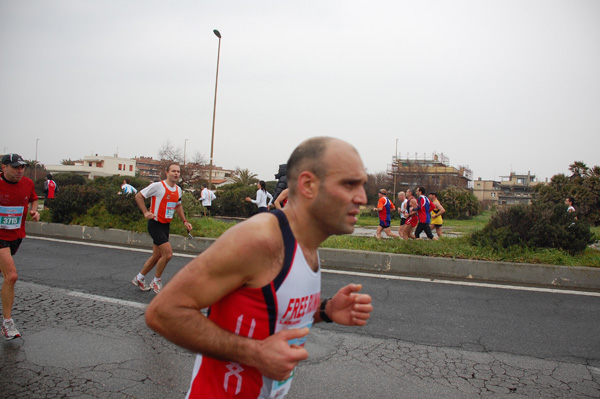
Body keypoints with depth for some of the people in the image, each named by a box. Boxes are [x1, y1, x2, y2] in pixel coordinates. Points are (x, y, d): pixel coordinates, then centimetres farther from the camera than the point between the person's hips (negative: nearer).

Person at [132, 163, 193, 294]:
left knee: (157, 256, 14)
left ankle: (139, 278, 34)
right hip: (155, 224, -8)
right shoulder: (158, 186, -13)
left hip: (166, 225, 8)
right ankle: (156, 281, 6)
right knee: (168, 253, -15)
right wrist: (146, 212, -15)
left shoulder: (178, 190, 8)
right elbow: (138, 196, -6)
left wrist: (185, 221, 15)